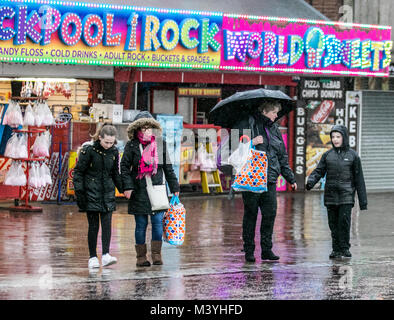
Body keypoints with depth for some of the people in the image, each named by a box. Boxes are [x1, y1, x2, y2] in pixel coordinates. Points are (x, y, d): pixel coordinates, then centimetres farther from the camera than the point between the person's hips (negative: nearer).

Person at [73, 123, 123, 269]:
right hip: (91, 191, -3)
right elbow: (78, 171, -6)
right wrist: (79, 192, -10)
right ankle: (93, 257, 5)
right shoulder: (88, 149, -10)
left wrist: (123, 189, 11)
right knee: (93, 225, -2)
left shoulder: (114, 151, 3)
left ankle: (106, 255, -11)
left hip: (107, 192, 3)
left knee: (107, 223, -7)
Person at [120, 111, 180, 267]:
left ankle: (156, 254, 4)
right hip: (139, 191, -2)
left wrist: (174, 188, 14)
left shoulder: (160, 144, 7)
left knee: (158, 222, -5)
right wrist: (127, 186, -10)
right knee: (141, 224, 3)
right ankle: (141, 257, 11)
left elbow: (168, 168, 13)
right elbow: (124, 167, 1)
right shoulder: (131, 146, 0)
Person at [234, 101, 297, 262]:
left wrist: (290, 178, 23)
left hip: (269, 179, 5)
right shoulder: (246, 125, -2)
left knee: (270, 213, -1)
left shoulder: (274, 129, 17)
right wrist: (251, 143, -20)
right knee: (250, 214, 0)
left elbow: (282, 156, 23)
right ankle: (249, 250, 8)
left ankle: (266, 249, 7)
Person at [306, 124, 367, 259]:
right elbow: (319, 171, 6)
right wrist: (311, 181, -17)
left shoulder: (352, 155, 4)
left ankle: (345, 248, -2)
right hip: (331, 194, 3)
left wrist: (363, 200, 4)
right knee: (333, 223, 3)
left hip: (346, 193, -3)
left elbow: (359, 178, 6)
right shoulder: (327, 155, 10)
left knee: (344, 221, -12)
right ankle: (336, 249, 12)